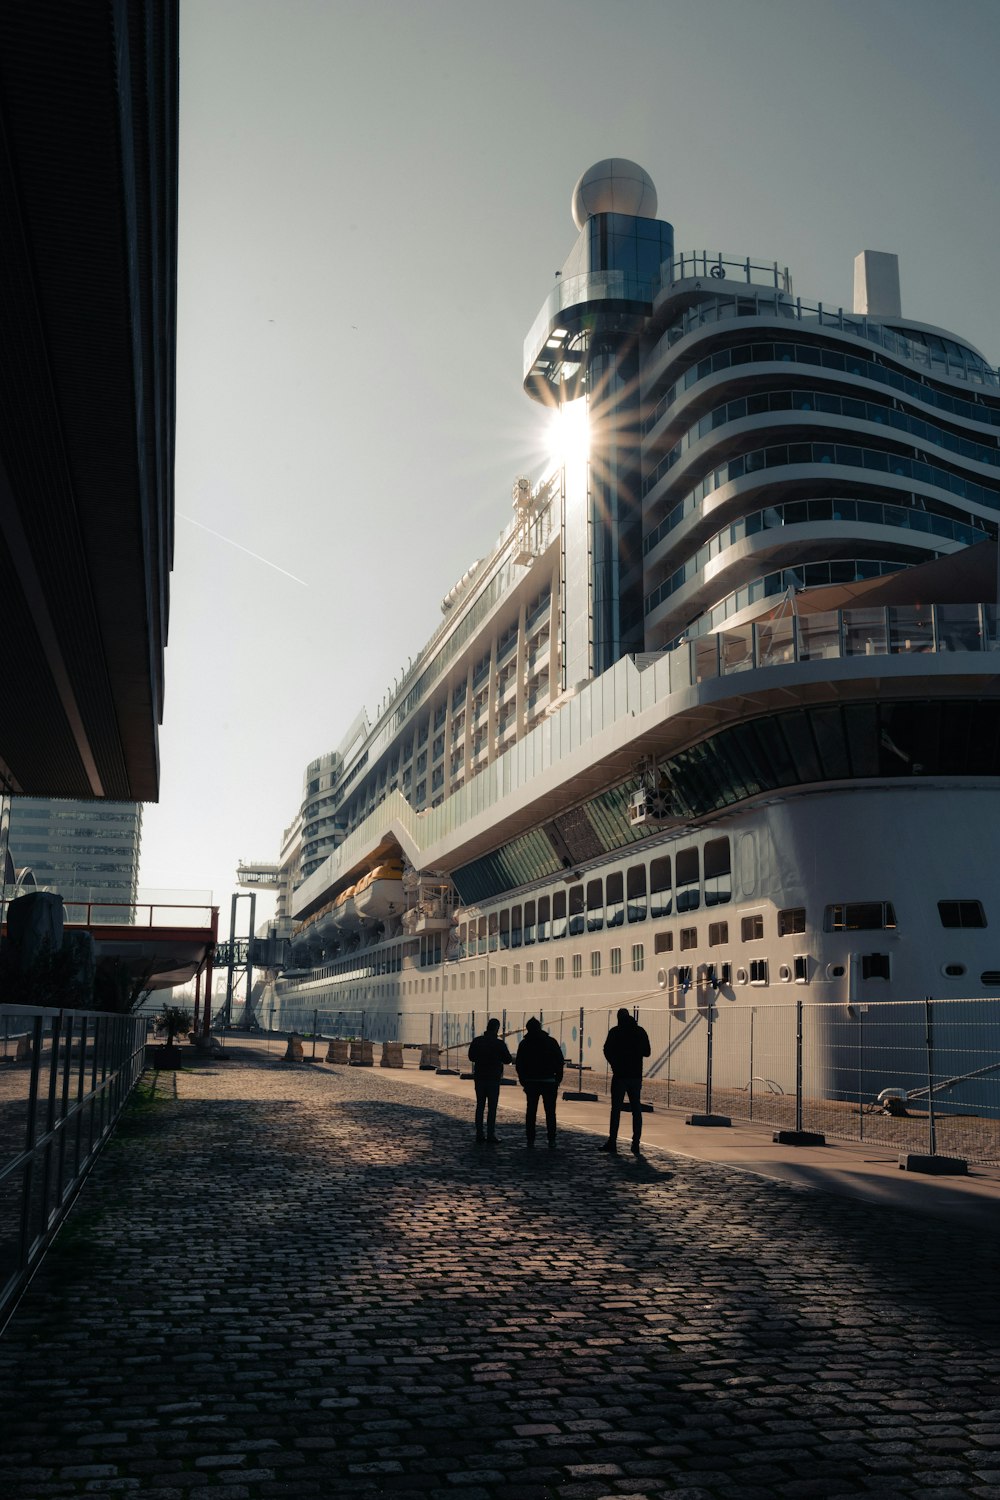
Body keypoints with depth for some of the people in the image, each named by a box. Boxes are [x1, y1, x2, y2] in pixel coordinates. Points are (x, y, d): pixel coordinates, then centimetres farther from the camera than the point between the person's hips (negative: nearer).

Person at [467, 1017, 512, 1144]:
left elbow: (471, 1057, 8)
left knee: (480, 1106, 10)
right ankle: (491, 1135, -1)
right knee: (492, 1107, 1)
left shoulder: (476, 1041, -1)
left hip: (479, 1078, 3)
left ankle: (479, 1134, 10)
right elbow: (508, 1059, -4)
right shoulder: (499, 1043, -12)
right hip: (493, 1079, -3)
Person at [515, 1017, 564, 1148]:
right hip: (549, 1082, -1)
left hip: (531, 1082, 1)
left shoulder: (524, 1044, 1)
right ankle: (551, 1139, 0)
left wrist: (523, 1081, 9)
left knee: (530, 1112, 7)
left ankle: (530, 1139, 3)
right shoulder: (551, 1042, -1)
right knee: (550, 1112, 5)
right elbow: (560, 1062, -2)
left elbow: (518, 1064, 1)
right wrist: (558, 1079, 5)